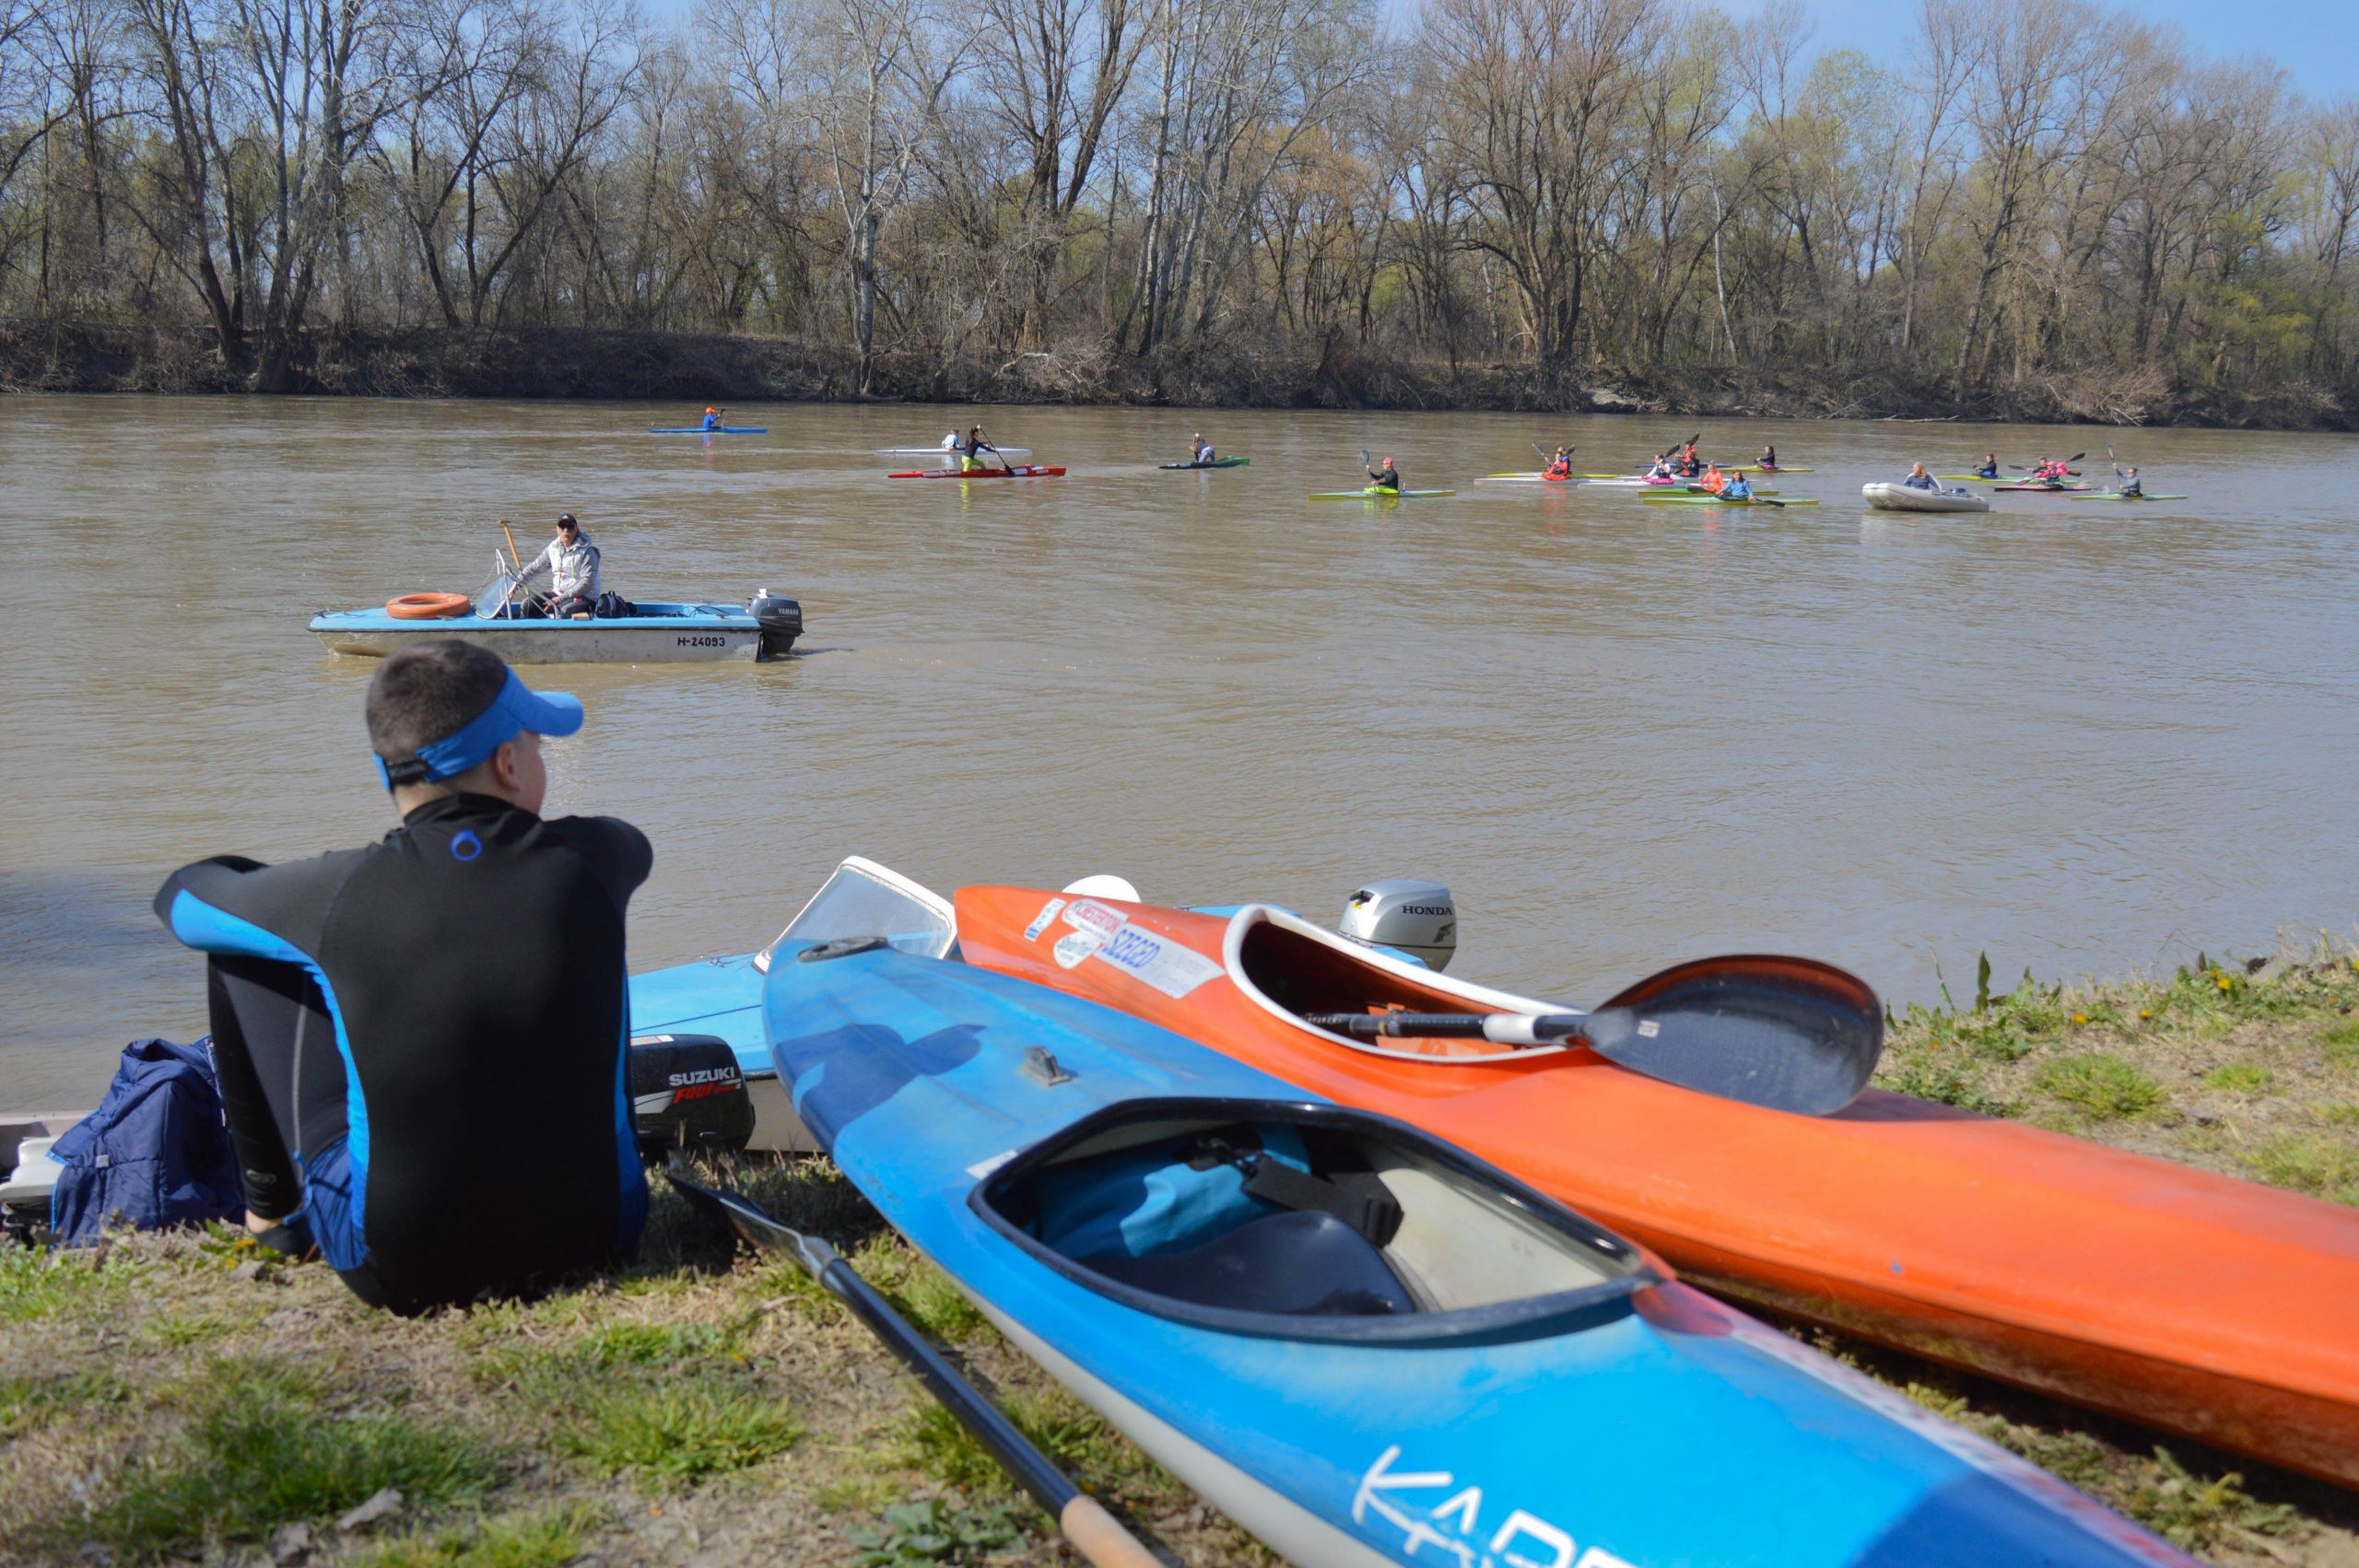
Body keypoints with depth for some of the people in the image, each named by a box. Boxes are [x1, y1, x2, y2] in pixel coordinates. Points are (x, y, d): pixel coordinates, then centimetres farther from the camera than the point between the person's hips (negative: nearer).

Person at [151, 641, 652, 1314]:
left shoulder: (342, 894, -13)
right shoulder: (591, 862, -10)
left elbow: (181, 897, 8)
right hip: (595, 1234, 2)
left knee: (246, 951, 10)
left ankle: (274, 1207, 28)